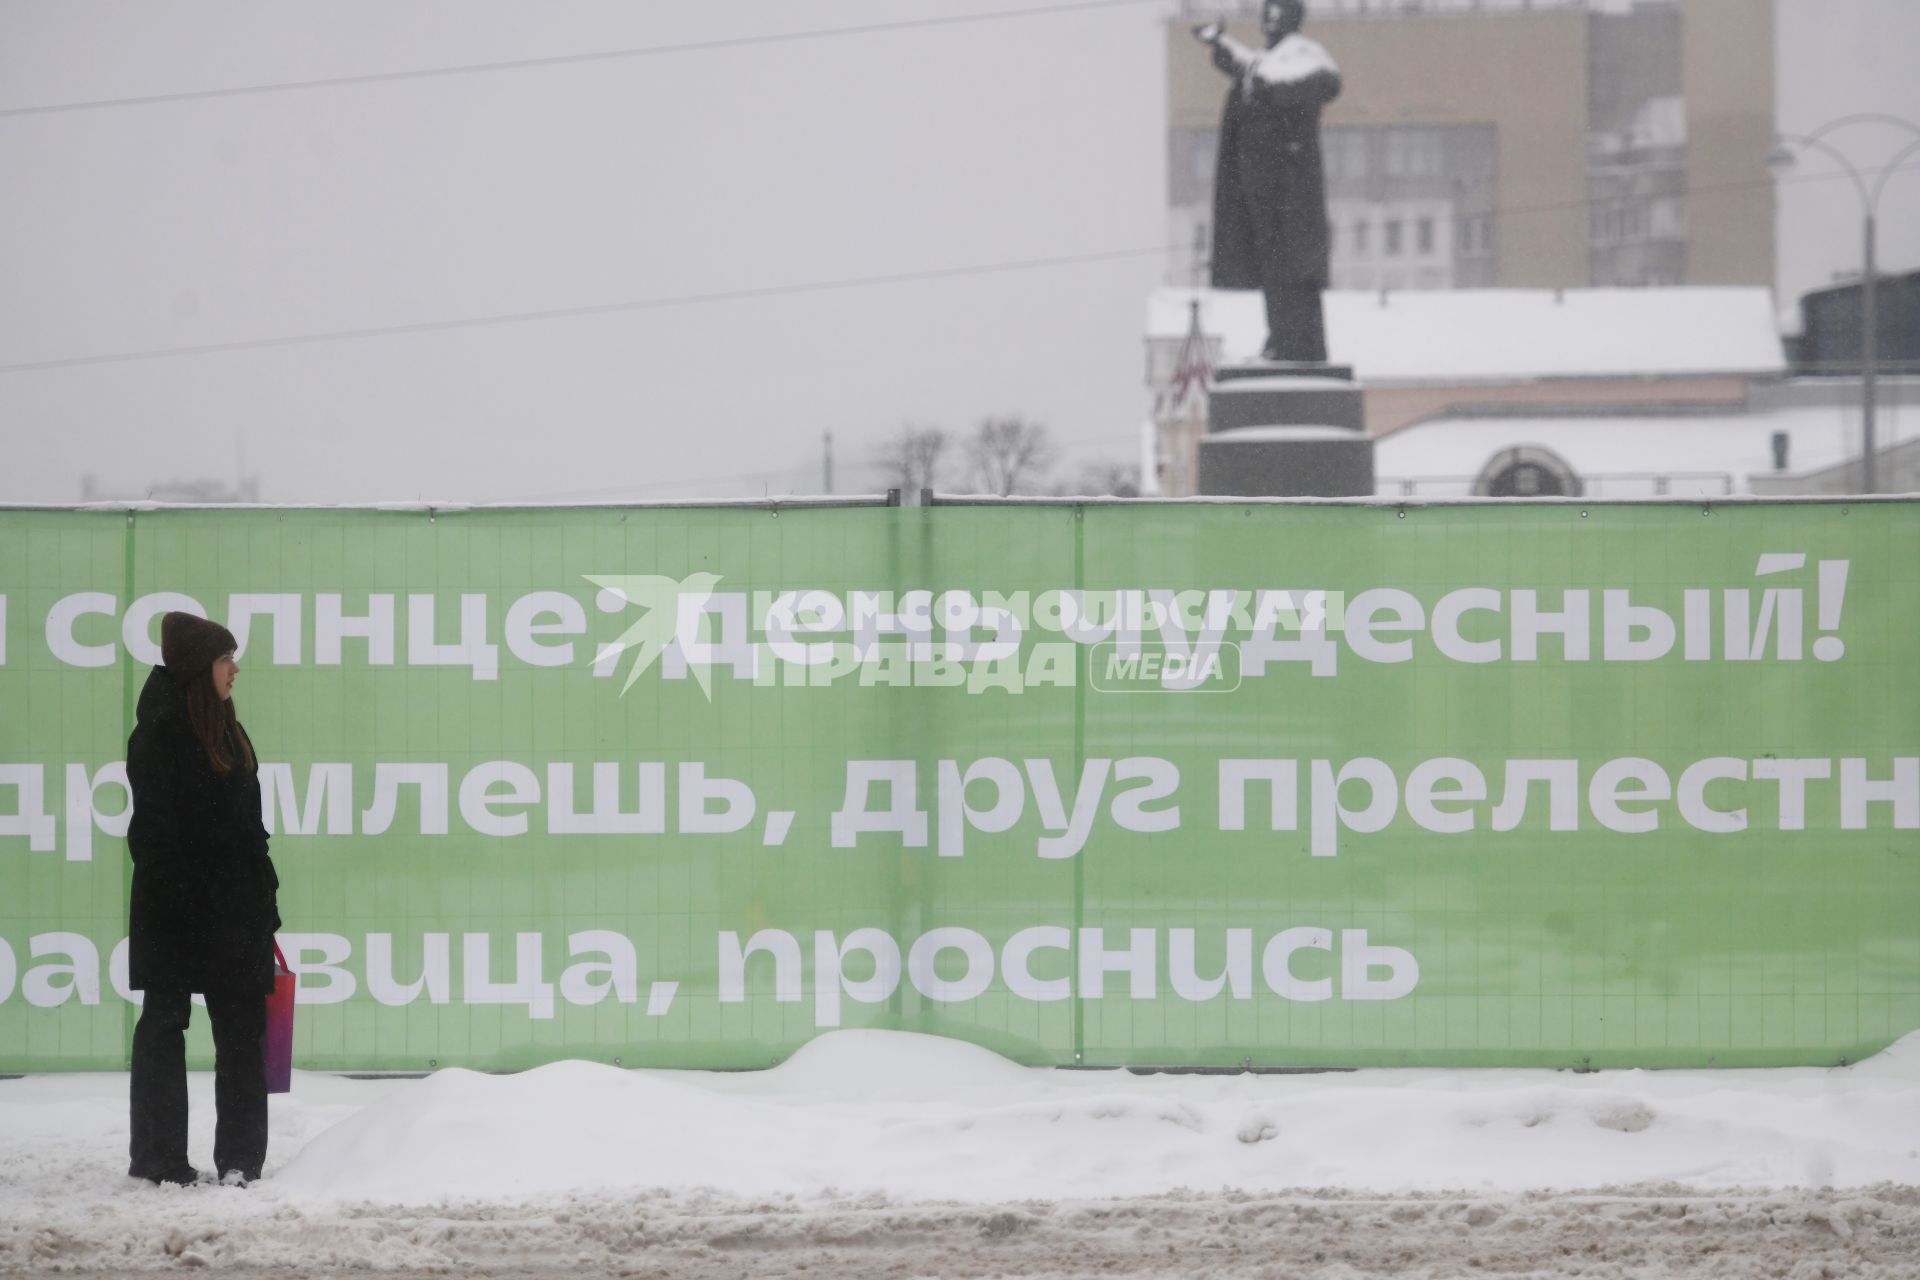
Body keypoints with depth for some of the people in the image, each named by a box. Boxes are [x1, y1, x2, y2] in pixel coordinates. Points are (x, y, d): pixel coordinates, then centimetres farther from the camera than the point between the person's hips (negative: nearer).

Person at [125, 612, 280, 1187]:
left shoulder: (225, 730, 14)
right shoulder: (160, 733, -10)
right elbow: (154, 829, -14)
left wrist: (263, 902, 13)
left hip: (233, 907, 7)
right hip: (177, 906, -7)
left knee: (242, 1030, 5)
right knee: (165, 1022, 1)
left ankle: (240, 1157, 8)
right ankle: (160, 1156, 7)